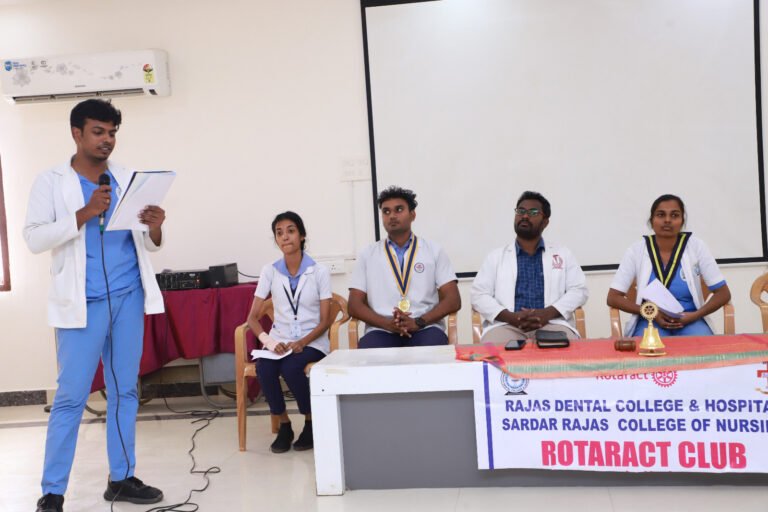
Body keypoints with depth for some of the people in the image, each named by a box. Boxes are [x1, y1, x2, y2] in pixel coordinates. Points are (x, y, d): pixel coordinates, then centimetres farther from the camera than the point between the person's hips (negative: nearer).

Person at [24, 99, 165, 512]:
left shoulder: (128, 180, 12)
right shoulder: (51, 182, 2)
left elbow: (146, 245, 11)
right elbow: (34, 238, -8)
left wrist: (154, 229, -11)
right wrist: (84, 214, -18)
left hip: (128, 297, 4)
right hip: (83, 303, -4)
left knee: (125, 391, 9)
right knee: (71, 397, -3)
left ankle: (122, 478, 19)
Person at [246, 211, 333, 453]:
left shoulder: (319, 271, -4)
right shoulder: (269, 271, 2)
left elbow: (325, 321, -4)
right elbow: (252, 317, 0)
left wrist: (302, 343, -20)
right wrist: (268, 341, -19)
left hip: (312, 342, -2)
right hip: (280, 341, 2)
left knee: (291, 368, -33)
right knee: (264, 369, -29)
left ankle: (311, 423, -7)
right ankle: (284, 425, -6)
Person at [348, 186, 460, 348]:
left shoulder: (434, 251, 13)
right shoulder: (367, 254, 14)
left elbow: (453, 300, 5)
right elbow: (355, 305, 8)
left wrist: (418, 322, -11)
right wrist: (387, 323, -10)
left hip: (425, 330, 0)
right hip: (382, 331, 0)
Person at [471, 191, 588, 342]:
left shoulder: (562, 254, 19)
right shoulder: (496, 256, 17)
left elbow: (578, 290, 9)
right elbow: (479, 295, 8)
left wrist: (548, 313, -10)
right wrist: (510, 317, -11)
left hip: (553, 324, 1)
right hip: (506, 325, -1)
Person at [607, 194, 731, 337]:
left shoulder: (696, 247, -3)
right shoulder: (637, 250, -3)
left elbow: (723, 293, 0)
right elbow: (613, 298, -4)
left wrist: (696, 315, -17)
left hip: (689, 321, 1)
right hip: (651, 321, -1)